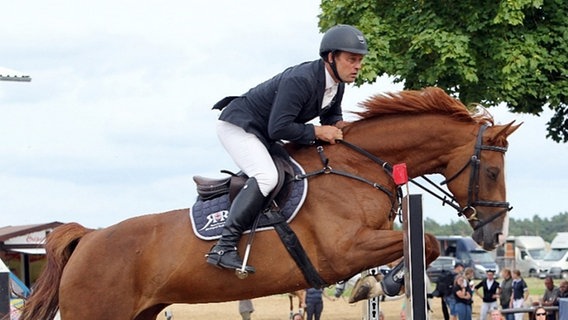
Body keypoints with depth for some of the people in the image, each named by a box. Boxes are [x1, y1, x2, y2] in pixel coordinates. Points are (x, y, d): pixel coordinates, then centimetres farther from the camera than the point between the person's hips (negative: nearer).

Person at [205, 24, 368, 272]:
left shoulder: (337, 85, -2)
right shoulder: (300, 80, -31)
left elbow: (331, 115, 15)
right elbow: (278, 128, -33)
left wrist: (338, 126, -9)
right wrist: (317, 132, -26)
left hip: (263, 136, 10)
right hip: (237, 125, -10)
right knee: (266, 176, -31)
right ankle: (224, 247, -34)